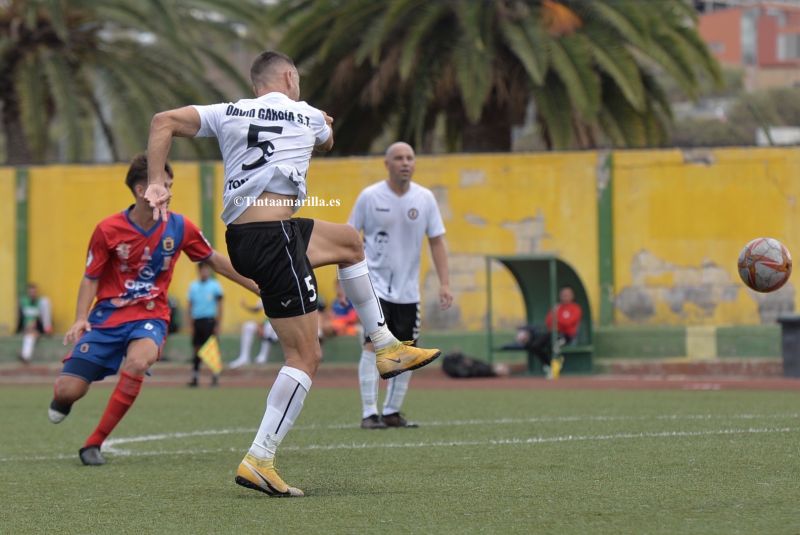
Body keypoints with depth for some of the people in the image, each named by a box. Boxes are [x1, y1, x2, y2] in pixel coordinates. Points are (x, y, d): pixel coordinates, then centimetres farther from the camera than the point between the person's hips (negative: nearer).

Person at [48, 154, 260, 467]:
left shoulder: (179, 227, -3)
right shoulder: (108, 230, -8)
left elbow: (215, 261, 12)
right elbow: (91, 279, 0)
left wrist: (258, 288, 13)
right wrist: (80, 319, -15)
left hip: (150, 317, 1)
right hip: (107, 315, -1)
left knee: (138, 361, -35)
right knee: (68, 390, -11)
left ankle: (94, 443, -21)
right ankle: (64, 400, 33)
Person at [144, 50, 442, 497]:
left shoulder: (228, 113, 12)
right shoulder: (308, 116, 6)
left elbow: (164, 121, 0)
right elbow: (327, 141, 32)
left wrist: (157, 183, -1)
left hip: (241, 237, 7)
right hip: (274, 237, -7)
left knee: (349, 241, 29)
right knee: (306, 357, -6)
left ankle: (387, 346, 33)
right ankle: (259, 460, -14)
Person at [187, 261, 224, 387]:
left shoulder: (215, 285, 1)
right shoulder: (193, 286, 11)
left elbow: (219, 306, -1)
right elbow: (190, 306, 13)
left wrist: (218, 325, -7)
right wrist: (191, 325, 7)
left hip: (209, 321, -4)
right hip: (197, 321, 4)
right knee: (196, 349, 4)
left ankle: (215, 376, -2)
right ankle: (195, 377, 7)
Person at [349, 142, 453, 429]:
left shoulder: (425, 198, 2)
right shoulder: (370, 196, -6)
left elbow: (436, 241, 5)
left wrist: (444, 283, -2)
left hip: (408, 289, 4)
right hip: (374, 283, -4)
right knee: (374, 344, -16)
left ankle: (391, 411, 16)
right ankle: (369, 413, -14)